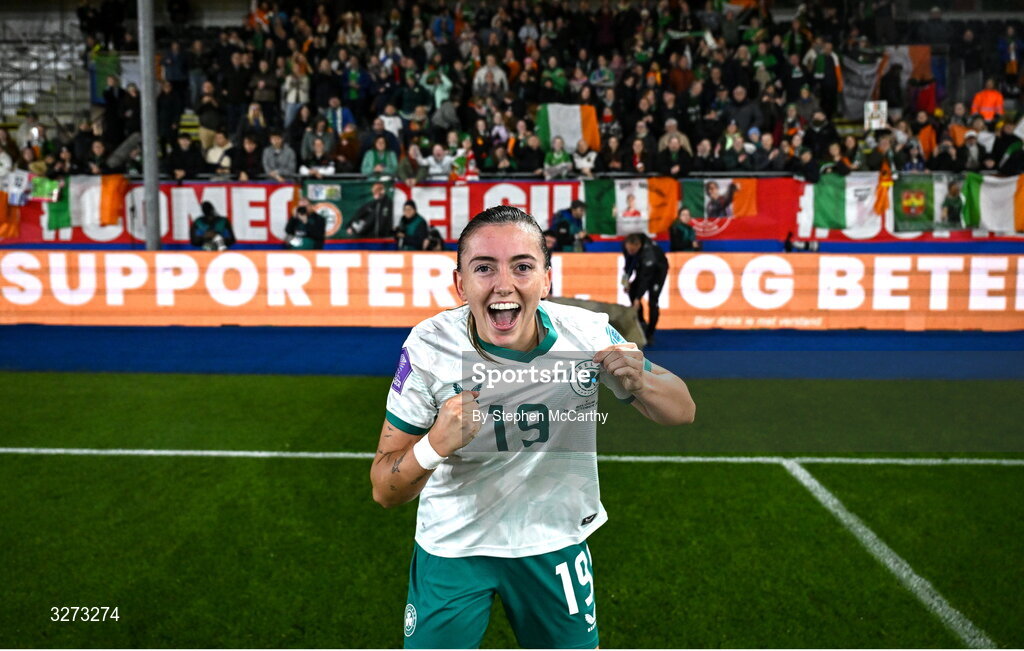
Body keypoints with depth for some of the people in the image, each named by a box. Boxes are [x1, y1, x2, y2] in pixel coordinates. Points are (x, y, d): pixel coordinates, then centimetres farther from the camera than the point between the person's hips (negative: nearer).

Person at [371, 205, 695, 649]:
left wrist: (639, 384, -28)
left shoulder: (588, 334, -18)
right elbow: (384, 492, -17)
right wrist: (434, 446, -39)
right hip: (452, 544, -1)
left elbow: (683, 412, -5)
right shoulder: (429, 347, -22)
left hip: (556, 541, 2)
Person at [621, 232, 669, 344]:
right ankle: (641, 322, 11)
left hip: (658, 269, -7)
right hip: (642, 267, 7)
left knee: (652, 301, -13)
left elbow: (646, 278, -40)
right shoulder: (626, 245, -24)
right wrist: (626, 278, -12)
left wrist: (638, 298, -41)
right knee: (632, 291, -4)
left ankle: (650, 334, -5)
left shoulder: (649, 253, -43)